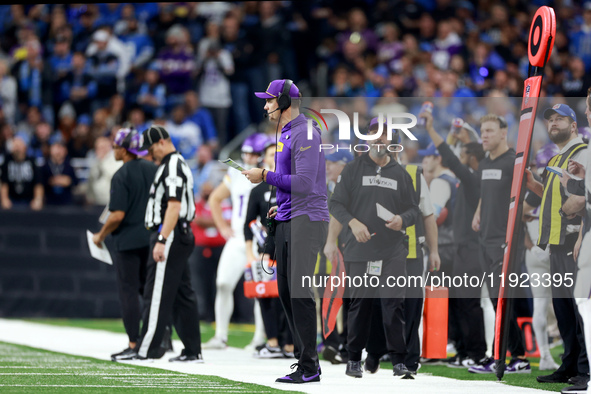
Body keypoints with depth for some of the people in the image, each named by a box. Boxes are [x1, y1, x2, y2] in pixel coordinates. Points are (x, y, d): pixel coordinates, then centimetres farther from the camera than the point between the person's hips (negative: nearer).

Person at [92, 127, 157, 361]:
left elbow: (117, 215, -19)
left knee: (128, 291, -2)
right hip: (152, 239, 7)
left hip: (128, 240, -7)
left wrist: (100, 236, -5)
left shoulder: (121, 176, -14)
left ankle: (134, 344, -5)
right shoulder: (154, 170, 6)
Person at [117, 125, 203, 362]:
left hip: (171, 236, -11)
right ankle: (193, 351, 11)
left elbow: (174, 206, -21)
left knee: (157, 294, -10)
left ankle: (147, 349, -11)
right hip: (182, 236, 11)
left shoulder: (173, 166, -12)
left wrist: (162, 240, -26)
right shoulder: (172, 165, 21)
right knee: (182, 295, 10)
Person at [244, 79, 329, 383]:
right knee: (286, 292, 11)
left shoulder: (304, 134, -13)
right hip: (286, 221, 11)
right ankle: (304, 359, 16)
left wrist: (266, 177, -17)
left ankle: (309, 367, -13)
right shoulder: (284, 134, 18)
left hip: (306, 220, -11)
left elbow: (305, 183, -22)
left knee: (299, 291, -13)